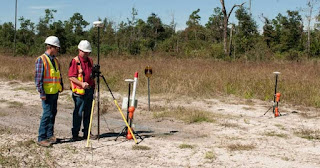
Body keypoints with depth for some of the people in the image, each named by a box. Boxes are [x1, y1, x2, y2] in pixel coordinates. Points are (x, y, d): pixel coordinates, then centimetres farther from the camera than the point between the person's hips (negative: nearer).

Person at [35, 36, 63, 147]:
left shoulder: (55, 60, 14)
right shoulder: (41, 60, -11)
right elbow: (38, 78, -14)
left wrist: (61, 86, 15)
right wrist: (41, 93, -17)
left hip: (55, 92, 8)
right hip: (47, 93, -8)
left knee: (53, 113, 12)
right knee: (47, 114, -9)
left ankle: (50, 135, 21)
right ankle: (41, 138, -3)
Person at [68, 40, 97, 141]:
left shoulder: (90, 61, 15)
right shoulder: (75, 61, -8)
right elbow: (71, 77, -14)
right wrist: (81, 83, -24)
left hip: (90, 90, 7)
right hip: (79, 91, -7)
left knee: (88, 113, 12)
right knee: (78, 113, -3)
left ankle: (86, 133, 20)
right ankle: (75, 134, 5)